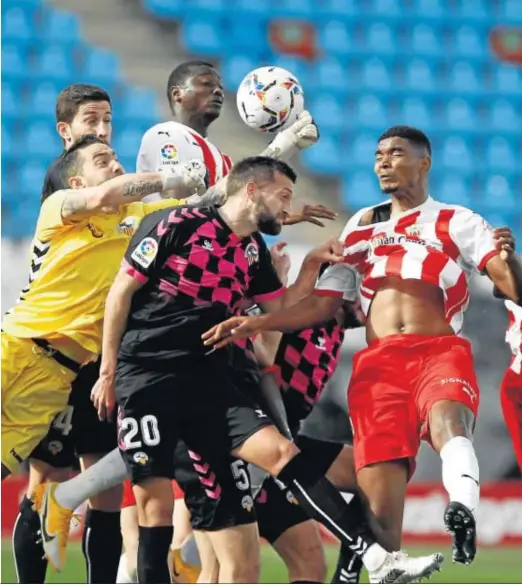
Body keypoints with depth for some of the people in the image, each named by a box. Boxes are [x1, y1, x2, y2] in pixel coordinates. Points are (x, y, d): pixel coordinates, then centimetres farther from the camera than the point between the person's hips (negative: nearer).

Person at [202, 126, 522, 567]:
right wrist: (255, 323, 10)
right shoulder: (361, 228, 23)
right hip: (378, 362, 4)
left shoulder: (456, 223, 11)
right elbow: (323, 305, 23)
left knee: (446, 419, -39)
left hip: (439, 352, -4)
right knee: (380, 500, -6)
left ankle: (464, 512, -62)